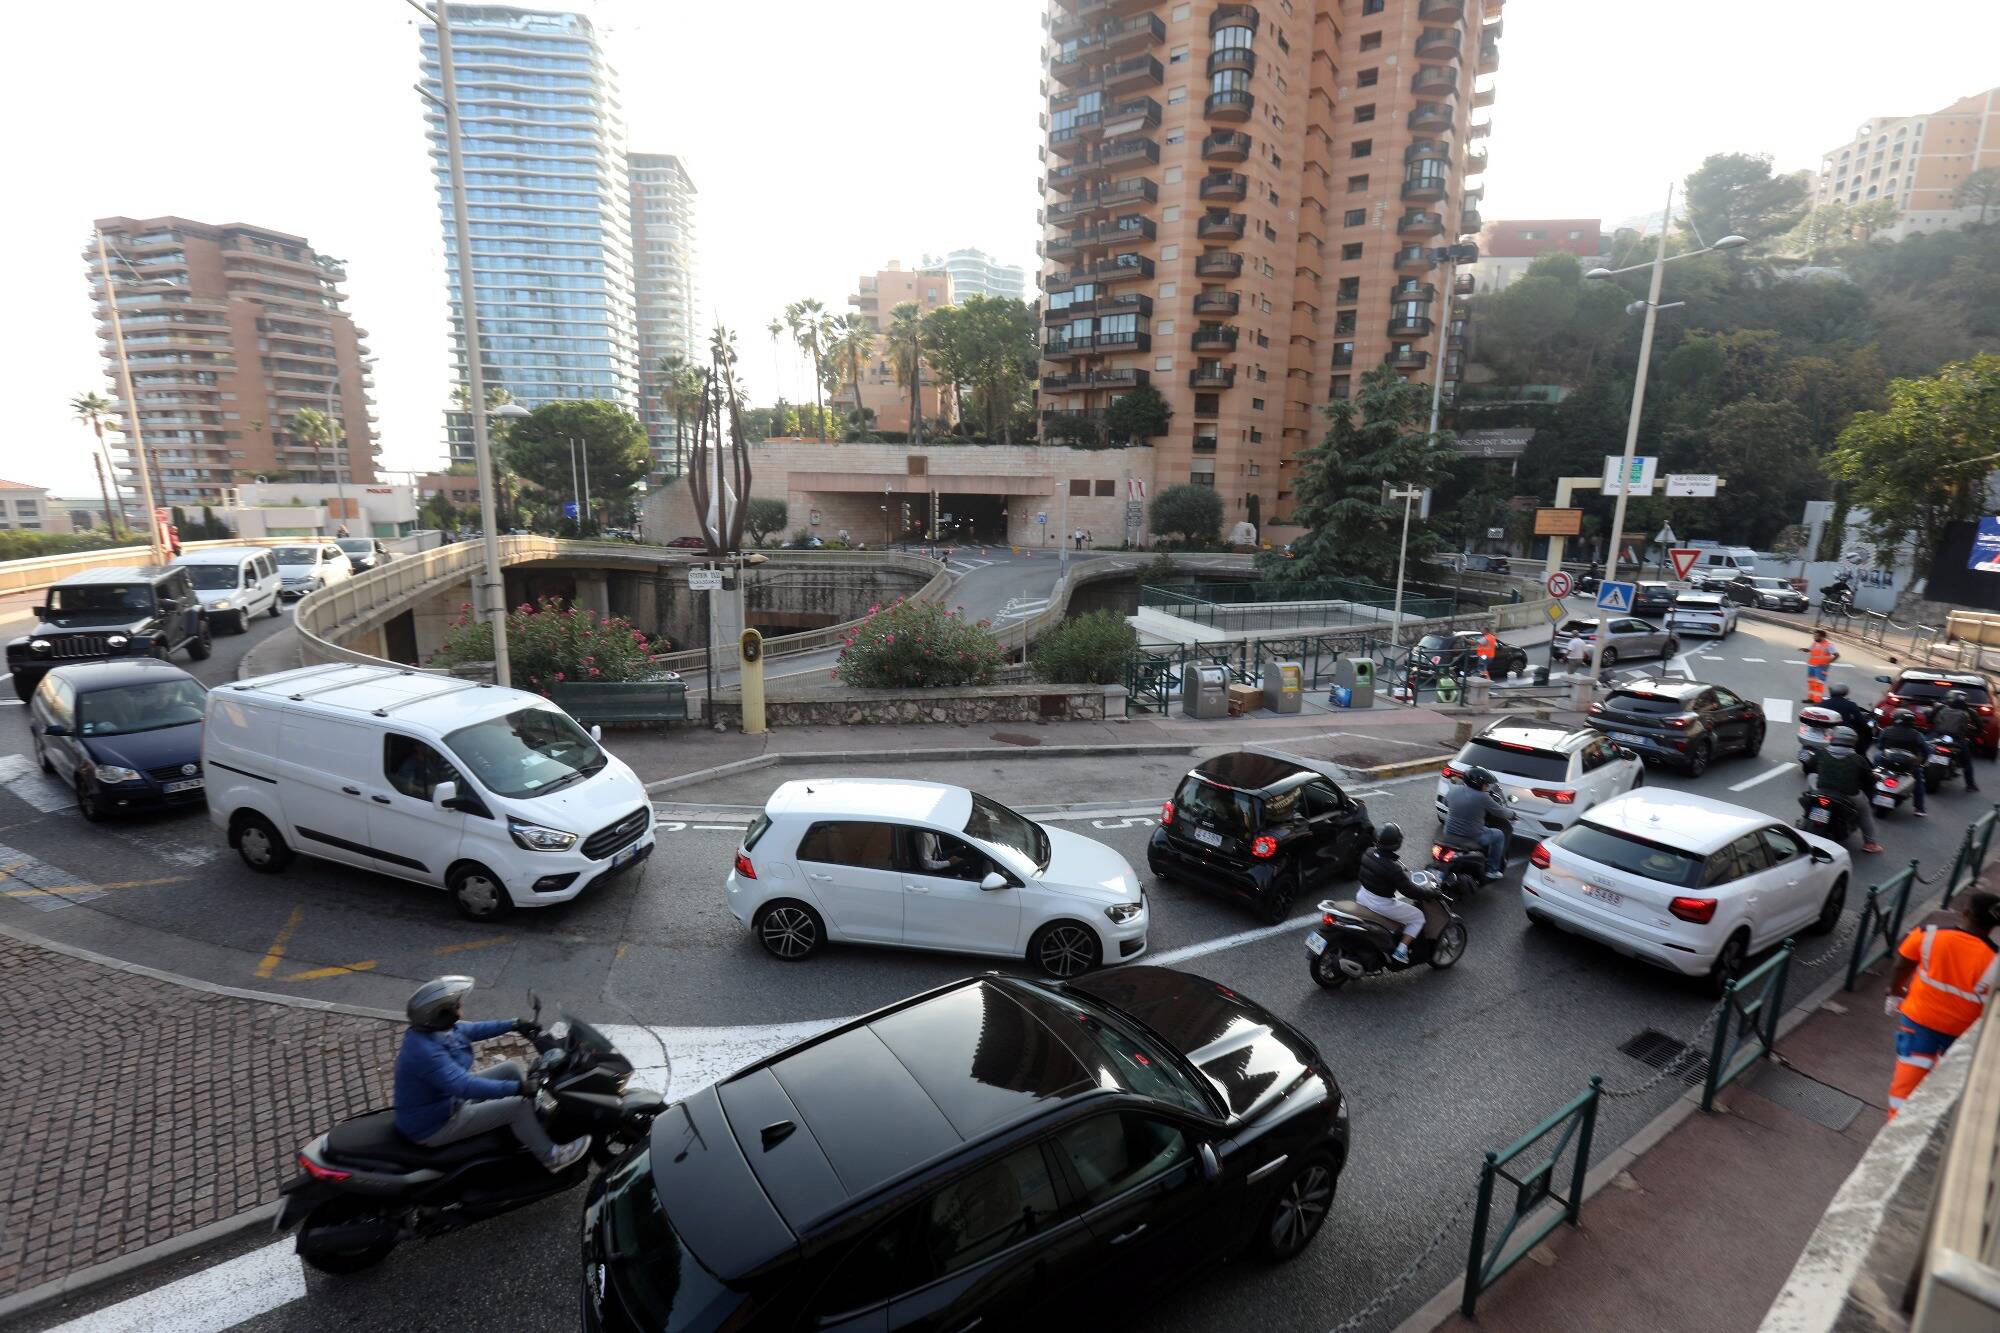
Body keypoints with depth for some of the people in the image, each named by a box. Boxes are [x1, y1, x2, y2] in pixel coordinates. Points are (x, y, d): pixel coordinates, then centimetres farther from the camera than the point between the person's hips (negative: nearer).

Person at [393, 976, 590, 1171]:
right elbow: (463, 1085, -41)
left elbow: (471, 1030, 11)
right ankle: (550, 1156, 5)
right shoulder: (425, 1050, -36)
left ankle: (540, 1123, 22)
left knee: (514, 1068, 9)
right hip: (432, 1127, -10)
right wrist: (518, 1087, -42)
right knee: (519, 1106, -15)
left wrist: (514, 1025, 11)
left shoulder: (432, 1028, -7)